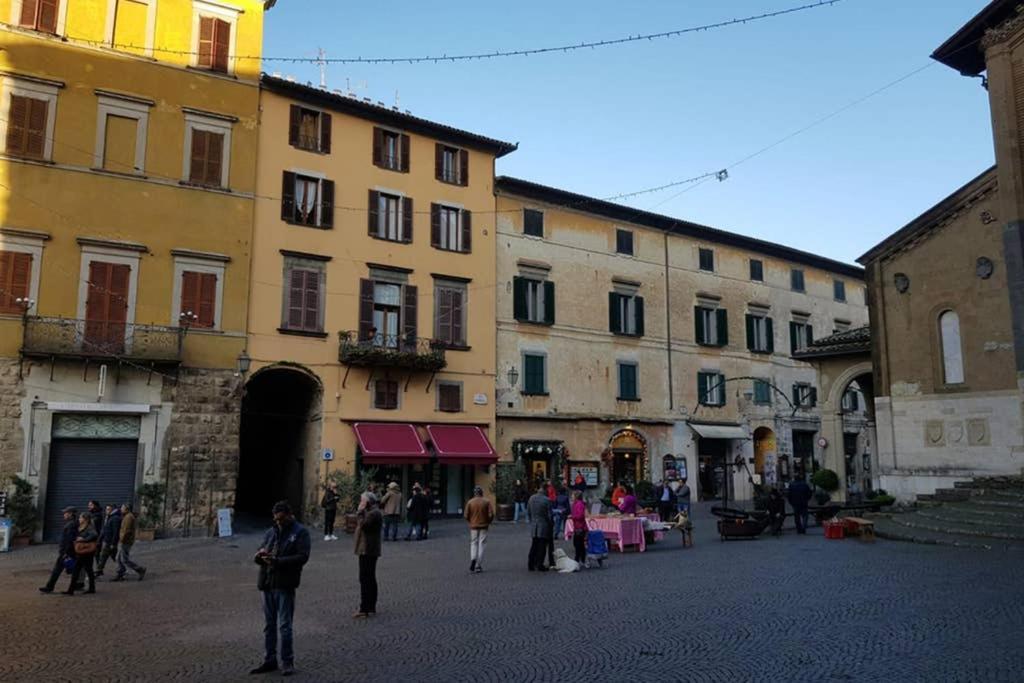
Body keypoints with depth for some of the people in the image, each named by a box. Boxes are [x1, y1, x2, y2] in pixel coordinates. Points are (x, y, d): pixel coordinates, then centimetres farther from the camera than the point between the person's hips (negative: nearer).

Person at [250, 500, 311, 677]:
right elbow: (257, 558, 14)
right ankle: (269, 660, 22)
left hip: (285, 585, -6)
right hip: (267, 583, 6)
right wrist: (259, 555, -11)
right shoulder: (271, 532, 13)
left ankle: (287, 662, 10)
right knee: (269, 625, 12)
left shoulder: (300, 532, -4)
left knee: (284, 625, -1)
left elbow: (303, 557, -15)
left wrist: (278, 561, -23)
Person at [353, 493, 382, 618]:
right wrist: (362, 513, 10)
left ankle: (364, 610, -9)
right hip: (370, 550, 11)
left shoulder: (374, 513, -16)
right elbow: (361, 526, 19)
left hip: (367, 551, -11)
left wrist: (361, 513, -15)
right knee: (370, 579, 15)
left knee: (365, 580, -10)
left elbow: (362, 526, -24)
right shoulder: (372, 512, 17)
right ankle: (371, 607, 22)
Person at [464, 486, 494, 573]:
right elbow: (491, 514, -10)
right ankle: (478, 566, 3)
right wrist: (488, 522, 8)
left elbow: (466, 515, -4)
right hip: (484, 526, 0)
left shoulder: (470, 502, -3)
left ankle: (473, 558, -13)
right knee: (481, 544, 5)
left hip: (473, 526, 0)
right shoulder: (487, 502, -4)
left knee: (473, 543, 13)